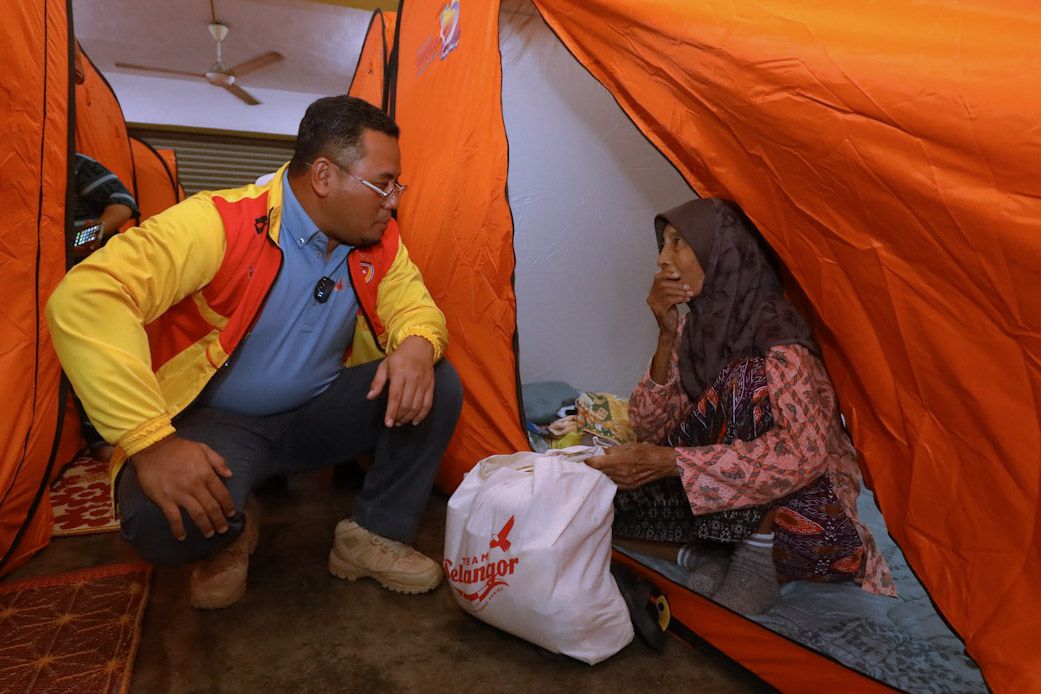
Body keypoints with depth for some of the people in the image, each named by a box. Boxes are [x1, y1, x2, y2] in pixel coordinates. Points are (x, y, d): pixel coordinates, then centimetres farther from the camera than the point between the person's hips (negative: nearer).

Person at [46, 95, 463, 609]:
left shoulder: (380, 242, -5)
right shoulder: (219, 224, -25)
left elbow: (412, 304, 3)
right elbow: (84, 300, -33)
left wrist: (417, 345, -25)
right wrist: (151, 442, -39)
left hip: (318, 414, 5)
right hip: (217, 422, -4)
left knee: (436, 385, -16)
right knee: (164, 520, -36)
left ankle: (375, 537, 0)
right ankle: (229, 536, 5)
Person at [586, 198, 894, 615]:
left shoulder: (775, 332, -20)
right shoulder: (693, 326, 1)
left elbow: (804, 451, -33)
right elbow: (649, 429, -4)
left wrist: (668, 462, -36)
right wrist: (667, 337, -18)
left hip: (794, 508, -5)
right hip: (726, 503, 6)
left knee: (745, 377, -31)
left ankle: (757, 561, -18)